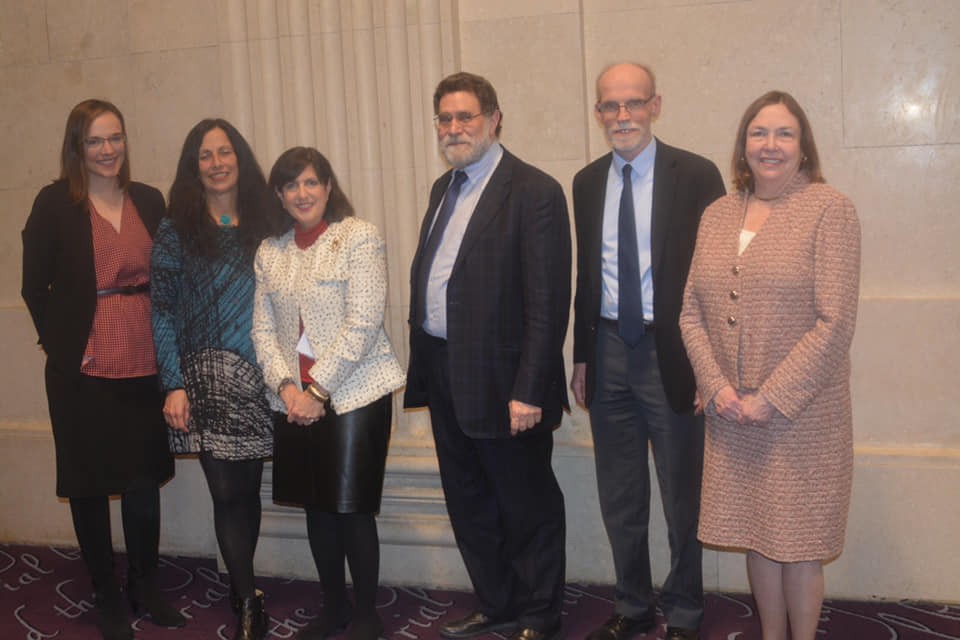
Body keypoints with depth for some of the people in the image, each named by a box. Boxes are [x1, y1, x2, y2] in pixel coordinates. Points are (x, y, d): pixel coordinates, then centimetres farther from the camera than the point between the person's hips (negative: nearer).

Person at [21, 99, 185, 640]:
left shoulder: (150, 201, 7)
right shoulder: (55, 203, -3)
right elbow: (35, 286, -2)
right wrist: (61, 344, -9)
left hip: (143, 364, 3)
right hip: (83, 368, -3)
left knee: (146, 478, 11)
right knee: (90, 483, 8)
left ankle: (146, 588, 29)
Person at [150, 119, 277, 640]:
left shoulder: (263, 224, 8)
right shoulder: (176, 230, 2)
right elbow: (162, 312, 0)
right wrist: (174, 385, -7)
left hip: (257, 378, 2)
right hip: (205, 378, -2)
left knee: (248, 489, 8)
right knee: (226, 492, -4)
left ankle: (240, 589, 25)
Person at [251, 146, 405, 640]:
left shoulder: (359, 237, -6)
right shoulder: (270, 252, 11)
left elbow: (363, 323, -13)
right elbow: (263, 329, 9)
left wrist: (317, 389, -14)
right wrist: (286, 386, -6)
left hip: (354, 393, -5)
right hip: (293, 401, 5)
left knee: (352, 507, 0)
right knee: (316, 506, 13)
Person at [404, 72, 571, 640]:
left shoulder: (534, 192, -13)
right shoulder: (444, 188, 13)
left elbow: (548, 302, -18)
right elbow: (427, 279, 14)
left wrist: (529, 390, -22)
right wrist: (422, 366, 10)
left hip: (502, 380, -8)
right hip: (445, 378, 8)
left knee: (528, 508, 9)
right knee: (469, 506, 19)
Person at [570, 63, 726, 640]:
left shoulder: (696, 175, -8)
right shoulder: (587, 182, 7)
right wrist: (582, 355, 11)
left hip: (671, 354, -4)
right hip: (609, 350, 5)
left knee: (683, 496, 9)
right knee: (619, 499, 16)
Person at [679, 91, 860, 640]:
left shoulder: (829, 209, -8)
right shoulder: (718, 215, 7)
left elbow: (835, 322, -14)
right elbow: (692, 311, 6)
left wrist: (771, 398, -16)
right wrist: (717, 386, -7)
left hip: (803, 415, -4)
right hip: (732, 416, 5)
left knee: (798, 543, 7)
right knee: (757, 534, 15)